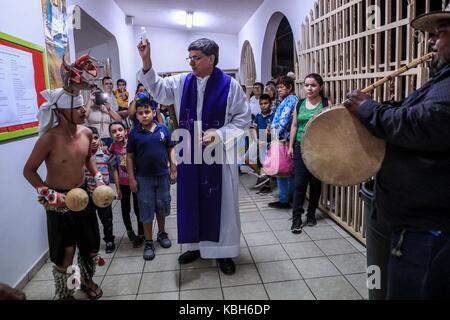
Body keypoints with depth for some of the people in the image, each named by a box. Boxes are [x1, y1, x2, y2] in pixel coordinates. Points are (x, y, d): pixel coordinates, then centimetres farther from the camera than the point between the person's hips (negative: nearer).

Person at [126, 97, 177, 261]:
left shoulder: (163, 129, -2)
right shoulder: (134, 133, -5)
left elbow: (170, 150, 5)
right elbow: (130, 157, -1)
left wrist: (174, 170, 2)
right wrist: (131, 178, -5)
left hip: (163, 175, 2)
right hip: (143, 178, -1)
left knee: (162, 206, 16)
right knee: (146, 210, 6)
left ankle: (162, 233, 37)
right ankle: (148, 242, 19)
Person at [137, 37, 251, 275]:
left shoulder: (229, 85, -7)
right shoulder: (182, 82, 6)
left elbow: (243, 119, -5)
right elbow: (158, 88, 5)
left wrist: (219, 134, -18)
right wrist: (146, 61, -8)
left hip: (219, 155, -4)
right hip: (190, 154, 4)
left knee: (220, 202, 4)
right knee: (191, 200, 12)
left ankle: (223, 251, 20)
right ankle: (195, 245, 31)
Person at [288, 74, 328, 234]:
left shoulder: (326, 104, -2)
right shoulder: (300, 104, 8)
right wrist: (290, 146, 10)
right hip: (301, 147, 2)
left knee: (315, 183, 9)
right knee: (300, 183, -2)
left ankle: (311, 214, 26)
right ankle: (296, 218, 5)